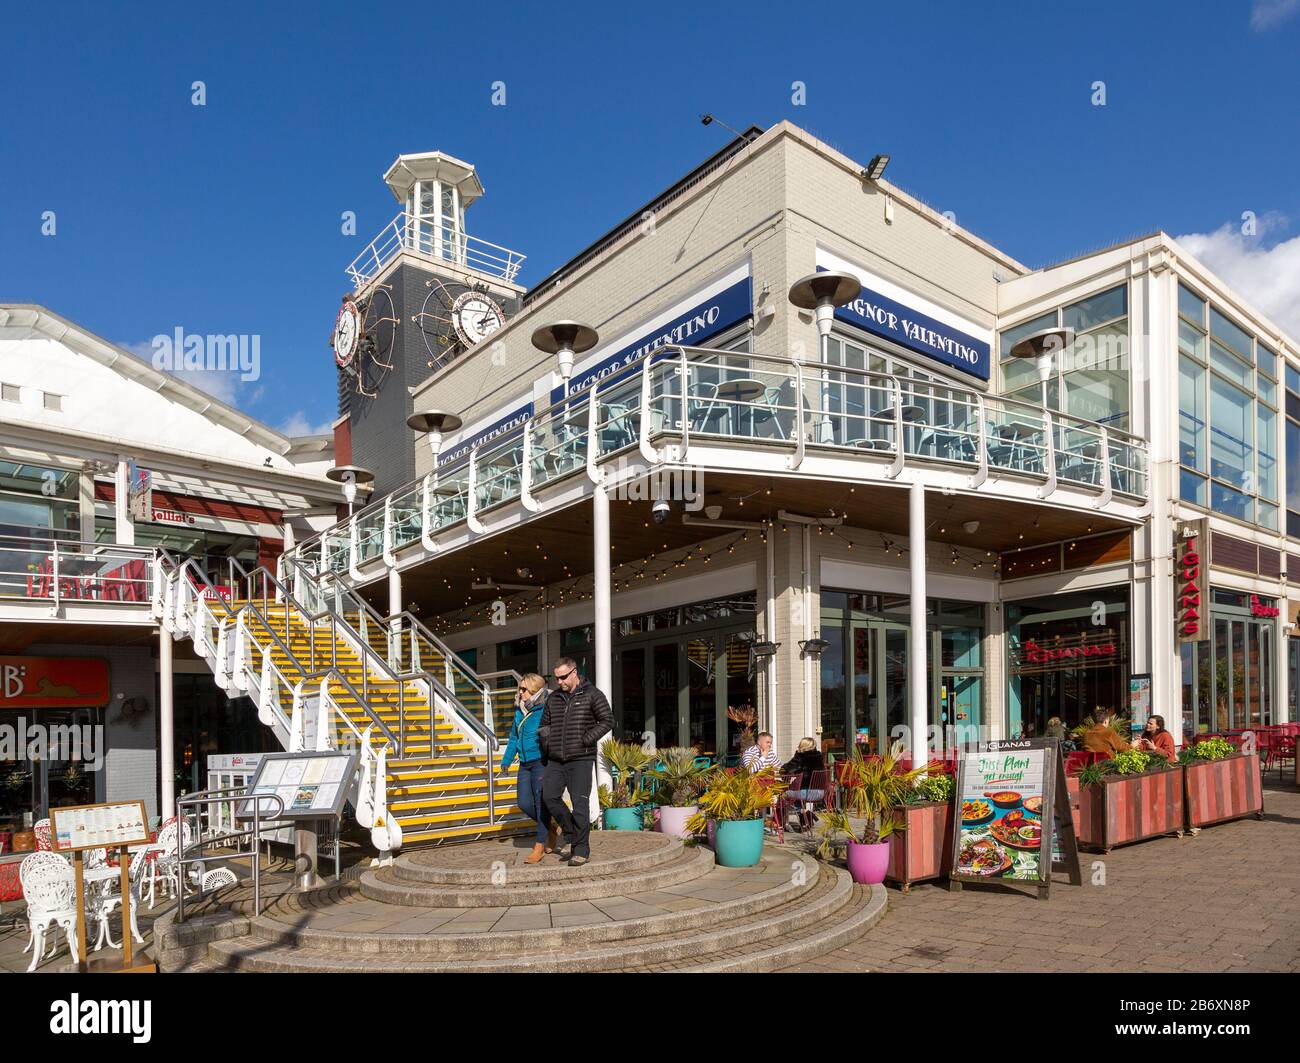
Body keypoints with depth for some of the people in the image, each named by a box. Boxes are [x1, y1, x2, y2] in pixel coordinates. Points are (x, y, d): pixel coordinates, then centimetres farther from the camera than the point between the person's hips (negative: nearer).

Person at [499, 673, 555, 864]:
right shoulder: (520, 711, 10)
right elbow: (514, 737, 19)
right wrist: (506, 760, 12)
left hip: (542, 763, -7)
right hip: (525, 764, 8)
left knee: (541, 804, -2)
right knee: (524, 803, 6)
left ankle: (540, 846, 9)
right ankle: (550, 829, 29)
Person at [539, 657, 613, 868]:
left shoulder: (591, 695, -2)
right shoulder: (553, 698, 13)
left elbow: (607, 721, -7)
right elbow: (544, 724, 25)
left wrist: (585, 741, -14)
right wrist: (546, 744, 8)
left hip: (581, 759, -5)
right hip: (556, 761, 5)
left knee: (580, 803, -6)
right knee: (549, 796, -7)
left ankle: (581, 850, 4)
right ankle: (570, 834, 14)